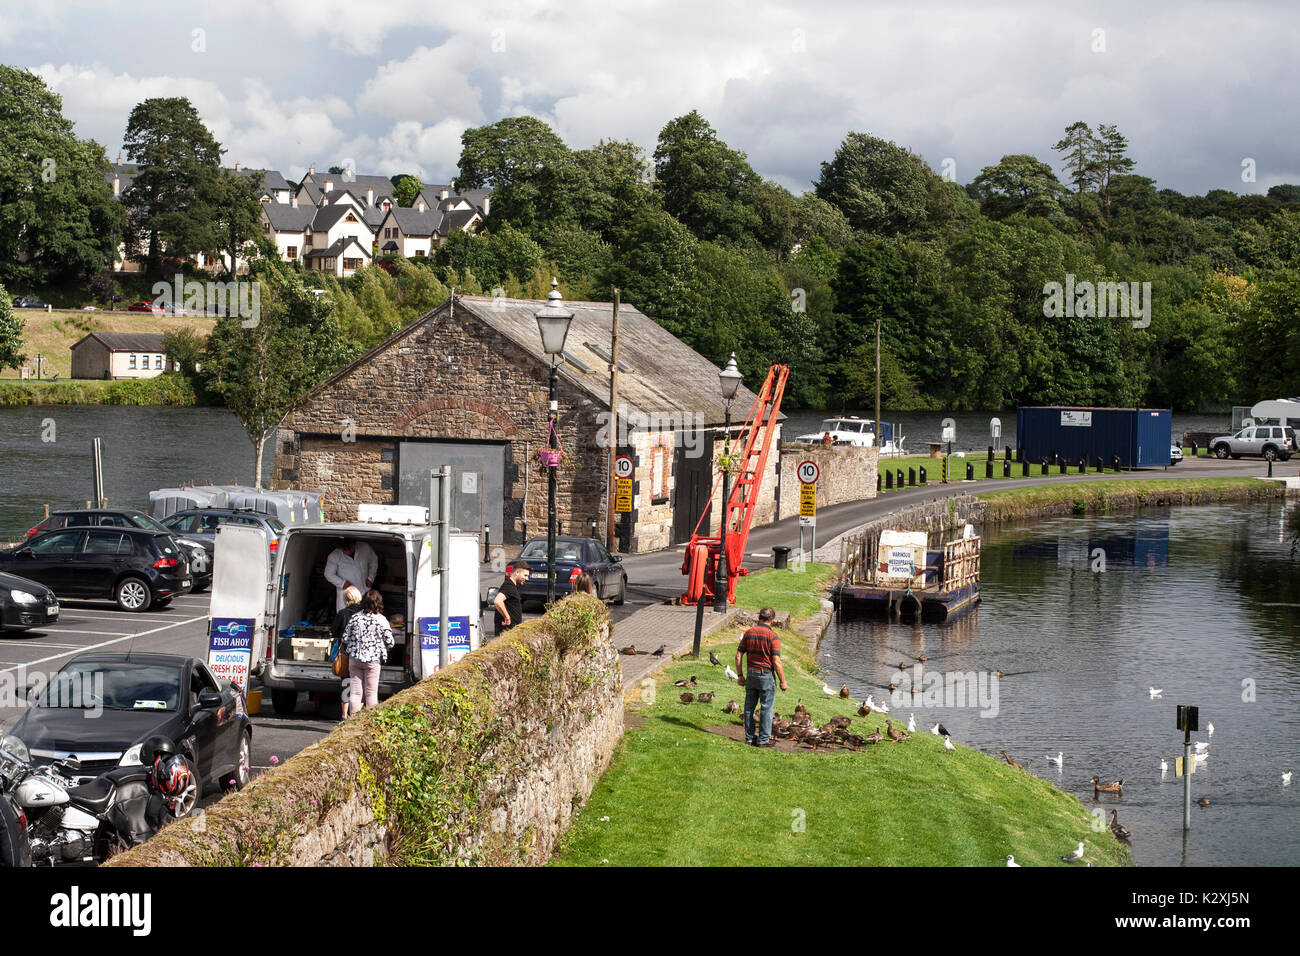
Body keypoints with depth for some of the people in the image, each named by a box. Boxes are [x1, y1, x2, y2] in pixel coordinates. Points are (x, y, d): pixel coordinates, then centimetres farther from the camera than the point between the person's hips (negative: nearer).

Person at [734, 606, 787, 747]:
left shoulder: (749, 633, 3)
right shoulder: (773, 636, -12)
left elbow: (738, 656, 3)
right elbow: (776, 662, -16)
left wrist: (740, 675, 11)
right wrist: (783, 681, -7)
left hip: (751, 674, 5)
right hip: (766, 675, -5)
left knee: (749, 707, 12)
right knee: (766, 708, 3)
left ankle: (750, 737, 18)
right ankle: (763, 739, 6)